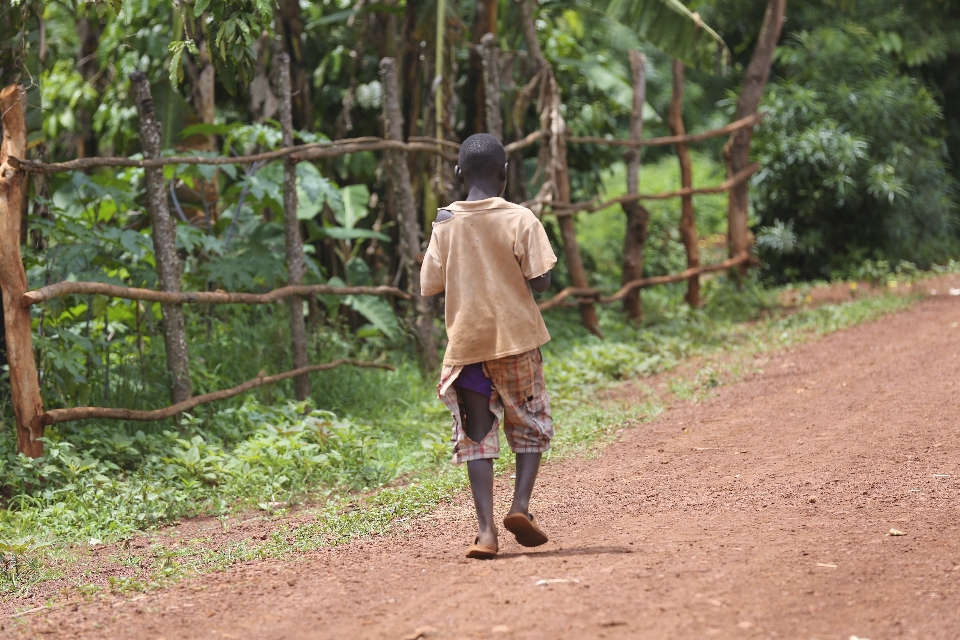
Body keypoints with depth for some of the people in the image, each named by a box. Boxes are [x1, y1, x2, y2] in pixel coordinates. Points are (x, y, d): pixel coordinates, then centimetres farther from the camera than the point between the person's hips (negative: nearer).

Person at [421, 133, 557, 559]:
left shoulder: (445, 224, -1)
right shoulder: (520, 220, -8)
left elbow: (429, 286, 0)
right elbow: (540, 282, -12)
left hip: (466, 343, 2)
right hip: (516, 337, -2)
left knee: (477, 435, 6)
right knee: (530, 424, 15)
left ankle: (486, 530, -5)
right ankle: (521, 506, -3)